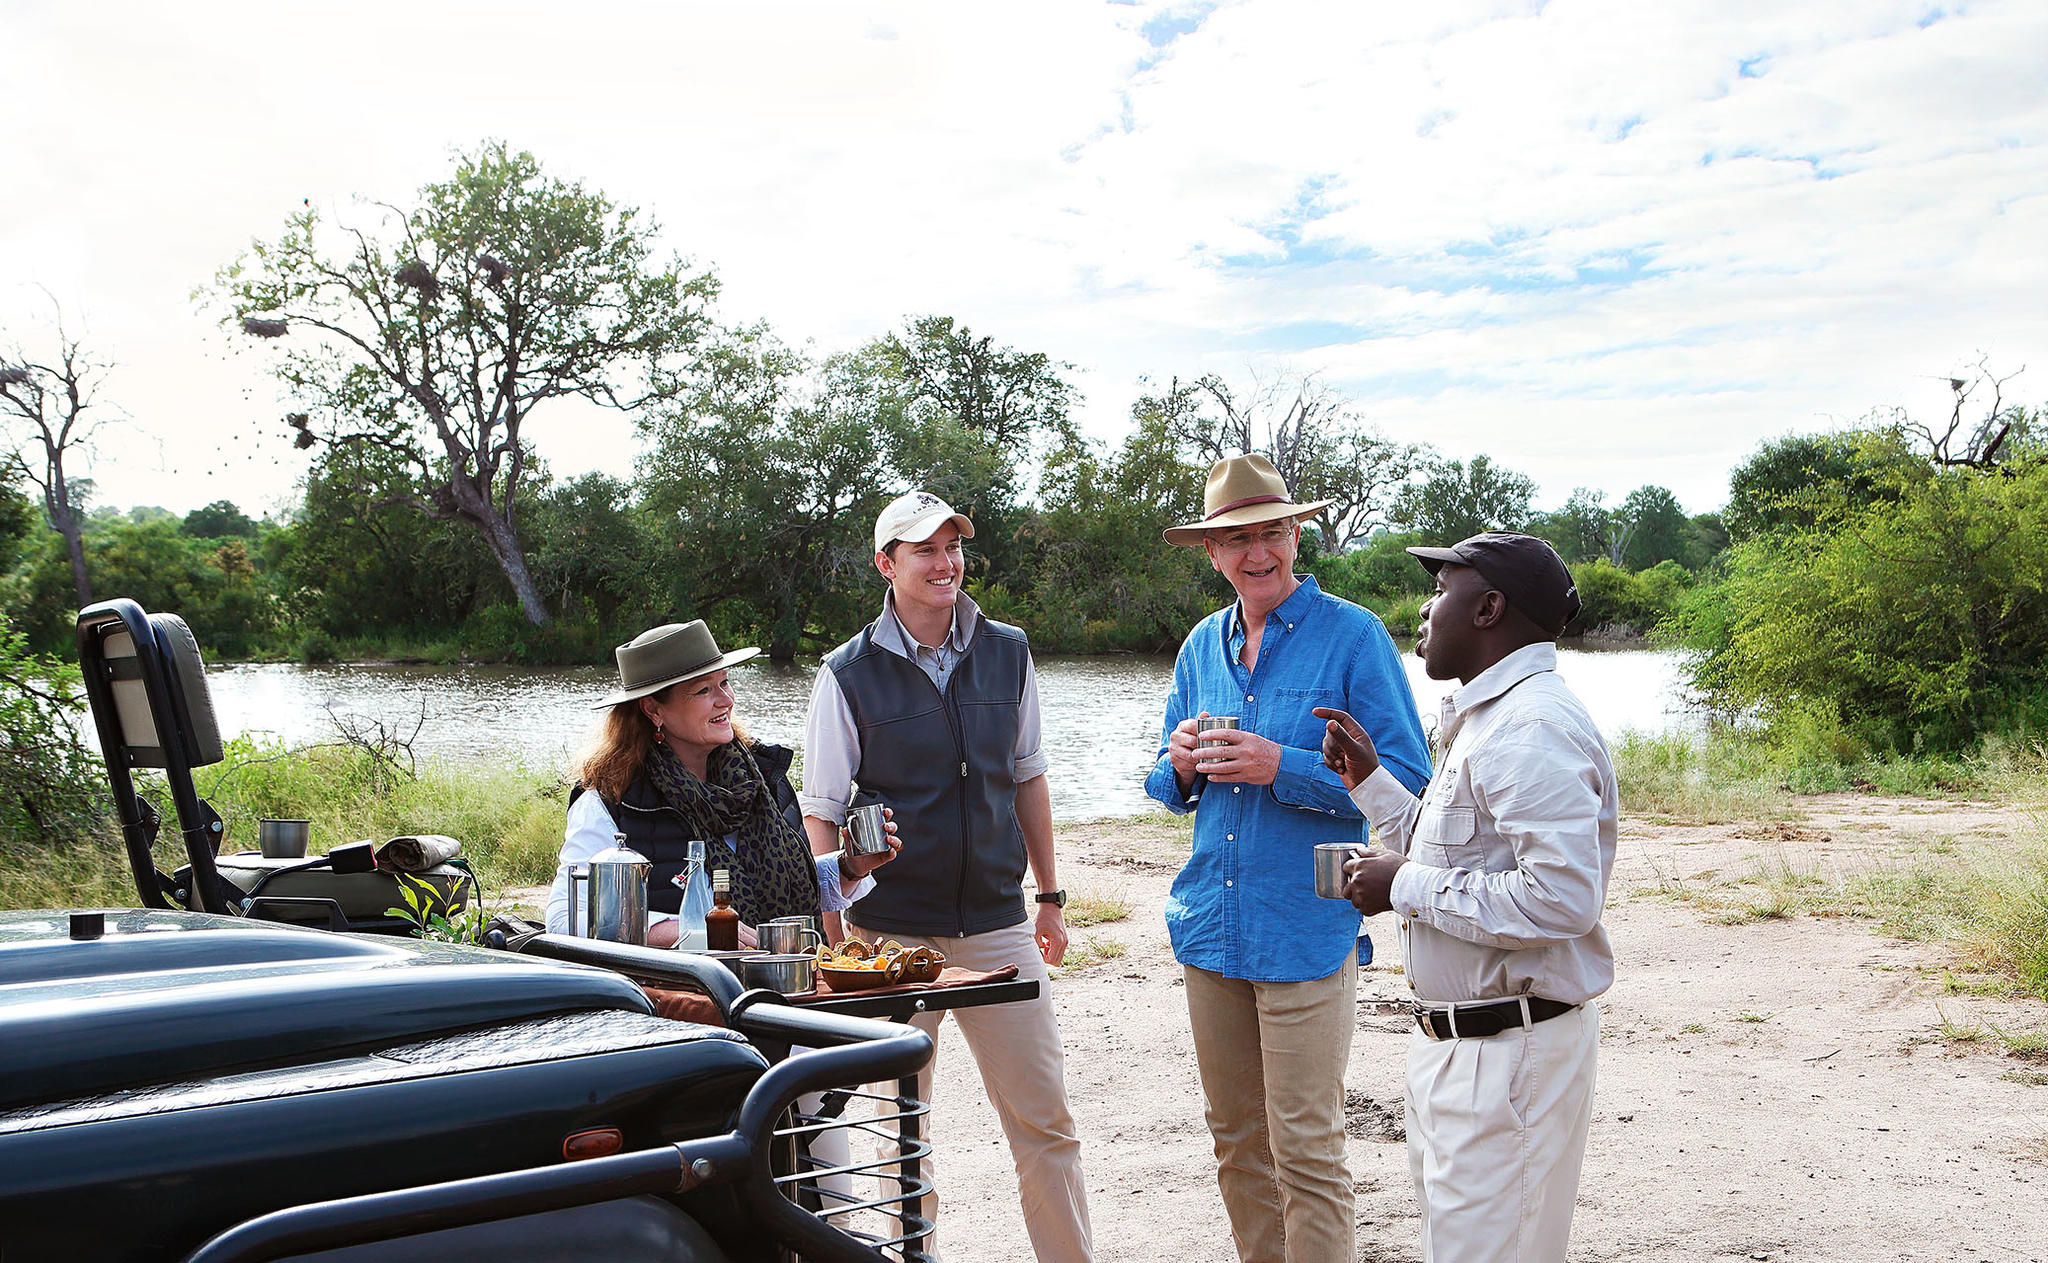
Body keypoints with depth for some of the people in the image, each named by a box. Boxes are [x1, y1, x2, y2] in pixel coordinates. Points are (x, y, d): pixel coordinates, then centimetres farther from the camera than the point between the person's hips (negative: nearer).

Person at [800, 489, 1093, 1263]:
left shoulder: (1007, 653, 5)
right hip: (892, 931, -2)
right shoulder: (849, 674, -4)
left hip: (997, 924, 2)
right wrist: (836, 926, -10)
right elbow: (820, 813, -2)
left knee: (1045, 1118, 5)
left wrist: (1049, 896, 14)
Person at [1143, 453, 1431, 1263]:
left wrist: (1282, 768, -20)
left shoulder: (1353, 636, -6)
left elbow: (1406, 781, -11)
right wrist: (1183, 765, -5)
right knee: (1237, 1141, 14)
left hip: (1307, 930, -6)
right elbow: (1169, 785, 19)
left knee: (1305, 1150, -2)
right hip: (1212, 924, 6)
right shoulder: (1203, 646, 11)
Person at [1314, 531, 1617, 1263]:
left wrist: (1407, 886, -21)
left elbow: (1563, 897, -30)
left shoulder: (1533, 728, -20)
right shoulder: (1489, 717, 15)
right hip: (1456, 1040, 11)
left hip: (1510, 1055, -11)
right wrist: (1369, 781, 14)